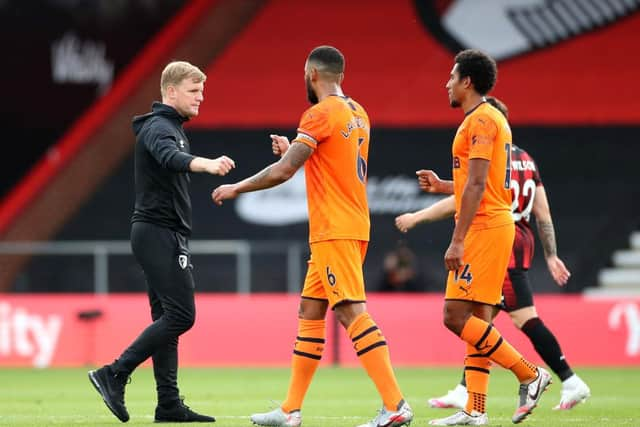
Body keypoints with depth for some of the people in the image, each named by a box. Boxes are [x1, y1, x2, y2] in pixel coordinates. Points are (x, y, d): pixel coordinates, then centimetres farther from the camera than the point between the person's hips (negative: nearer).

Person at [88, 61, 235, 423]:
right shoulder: (158, 127, -13)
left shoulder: (171, 127, 20)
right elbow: (170, 157, -35)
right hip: (159, 233, -10)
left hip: (162, 234, 10)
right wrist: (207, 164, -55)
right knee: (181, 315, -14)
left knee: (167, 318, 8)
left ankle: (169, 404, 8)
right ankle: (114, 375, -14)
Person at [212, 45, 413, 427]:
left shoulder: (321, 113, -12)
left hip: (334, 231, -10)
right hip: (353, 227, 10)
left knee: (352, 312, -14)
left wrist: (237, 188, -3)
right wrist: (291, 150, 24)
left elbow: (284, 171, -15)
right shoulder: (357, 114, 15)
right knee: (310, 312, 14)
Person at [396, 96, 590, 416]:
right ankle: (465, 392, 16)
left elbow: (460, 202, -16)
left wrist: (417, 217, -7)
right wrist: (551, 256, 18)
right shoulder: (525, 159, 15)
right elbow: (543, 213, 15)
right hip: (521, 240, 9)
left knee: (526, 319, -9)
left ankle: (571, 382, -12)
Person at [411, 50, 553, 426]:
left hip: (484, 227, -10)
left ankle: (530, 375, -9)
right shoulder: (492, 119, 19)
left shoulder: (480, 120, -12)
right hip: (495, 224, 10)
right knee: (477, 320, 7)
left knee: (456, 317, -12)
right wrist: (443, 187, 23)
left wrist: (457, 241, -22)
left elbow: (477, 185, -20)